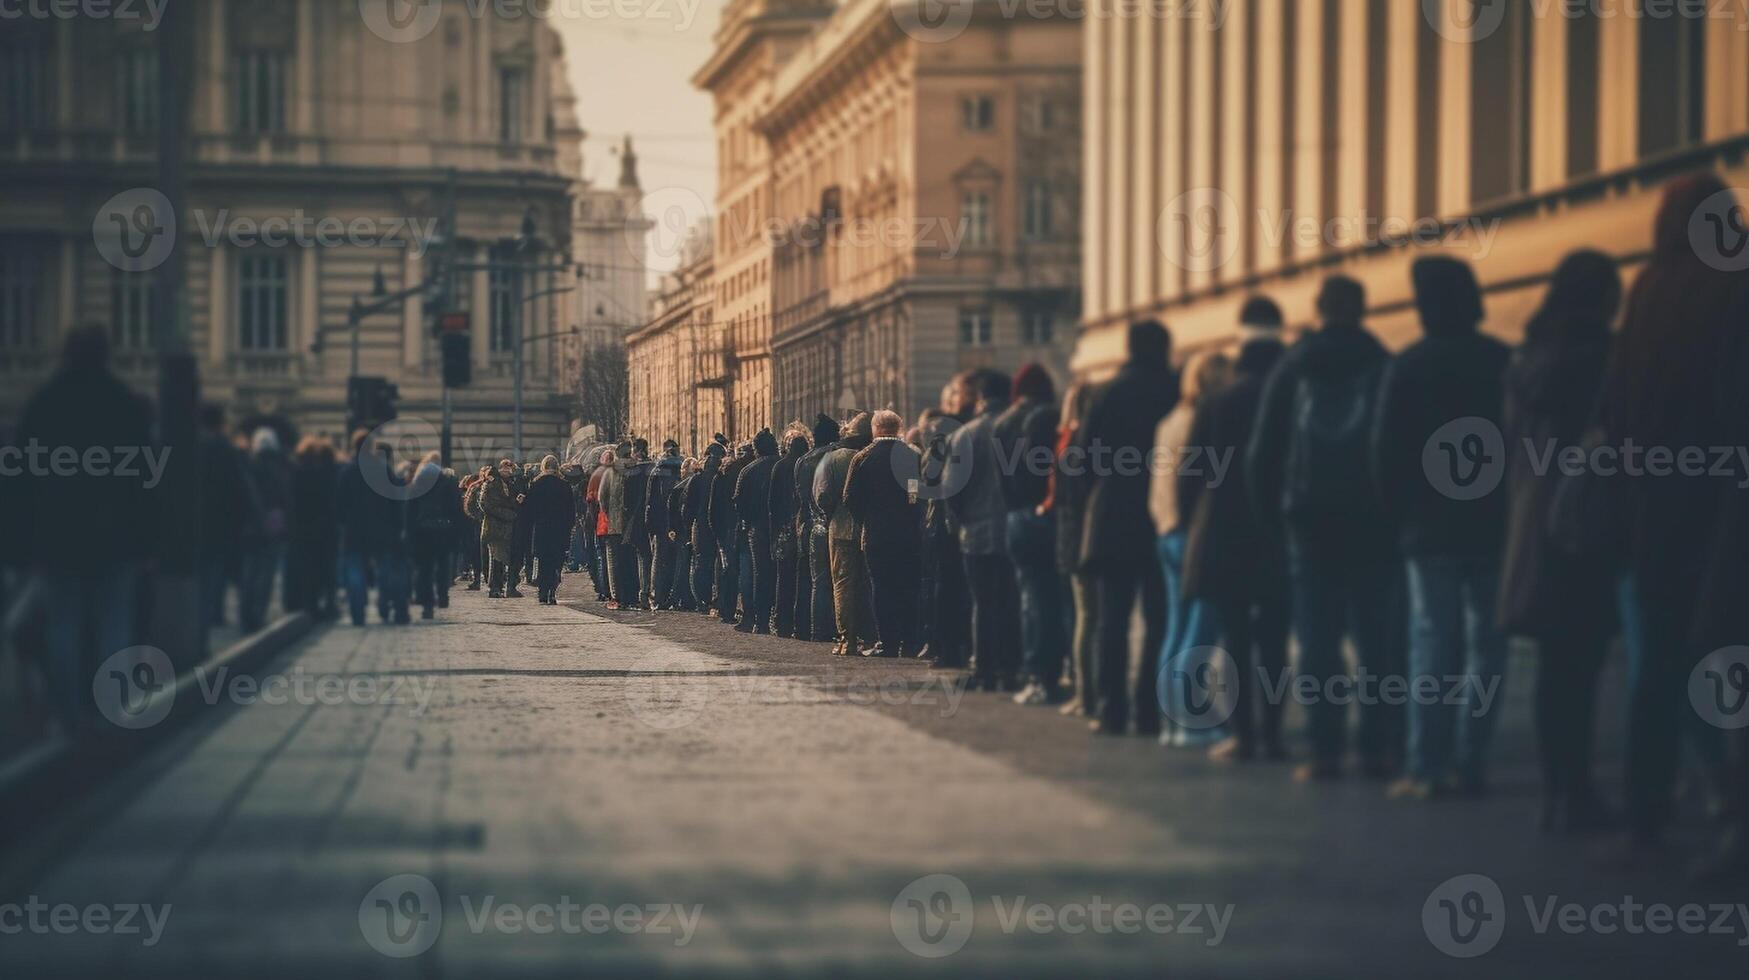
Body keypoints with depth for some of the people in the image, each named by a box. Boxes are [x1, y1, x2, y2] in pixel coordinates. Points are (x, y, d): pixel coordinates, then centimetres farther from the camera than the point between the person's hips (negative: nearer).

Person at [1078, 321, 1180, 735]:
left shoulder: (1108, 393, -2)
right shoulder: (1176, 390, -5)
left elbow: (1085, 455, -1)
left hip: (1113, 519, 0)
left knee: (1113, 619, 5)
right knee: (1160, 619, 5)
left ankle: (1112, 709, 1)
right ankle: (1150, 710, 0)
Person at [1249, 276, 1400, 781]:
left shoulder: (1291, 368, 5)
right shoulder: (1383, 366, 0)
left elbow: (1262, 452, 4)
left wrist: (1270, 517, 9)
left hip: (1310, 523, 1)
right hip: (1374, 522, -1)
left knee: (1317, 642, 2)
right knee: (1378, 640, 3)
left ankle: (1325, 751, -5)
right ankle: (1379, 749, -2)